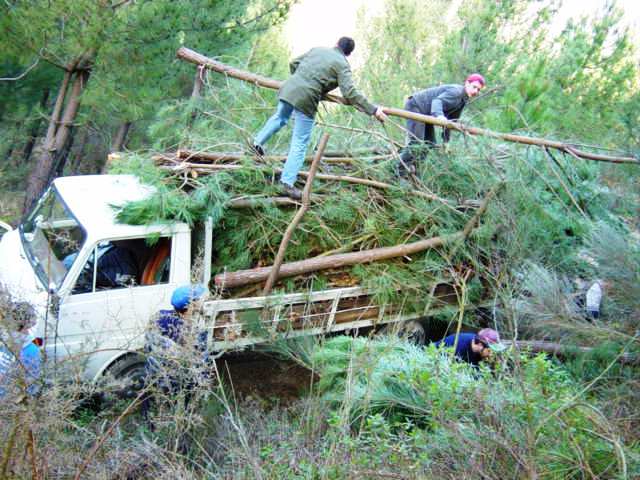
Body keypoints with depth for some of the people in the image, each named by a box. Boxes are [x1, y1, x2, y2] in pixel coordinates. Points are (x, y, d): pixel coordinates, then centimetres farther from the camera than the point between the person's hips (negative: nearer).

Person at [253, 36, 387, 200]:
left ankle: (258, 141, 41)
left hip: (288, 88, 6)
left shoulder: (317, 49, 17)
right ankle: (287, 183, -1)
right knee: (300, 143, 2)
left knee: (280, 117, 38)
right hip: (306, 99, -6)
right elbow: (350, 93, -11)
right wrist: (373, 110, -9)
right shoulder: (342, 65, 0)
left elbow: (293, 64, 24)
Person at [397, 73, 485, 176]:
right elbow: (437, 101, -40)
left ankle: (413, 169, 17)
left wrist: (446, 140, 10)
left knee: (430, 144, 10)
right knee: (415, 141, -21)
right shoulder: (456, 91, -23)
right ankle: (402, 171, -18)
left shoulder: (463, 100, 7)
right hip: (415, 105, -10)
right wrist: (439, 115, -60)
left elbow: (451, 120, 12)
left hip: (425, 114, 10)